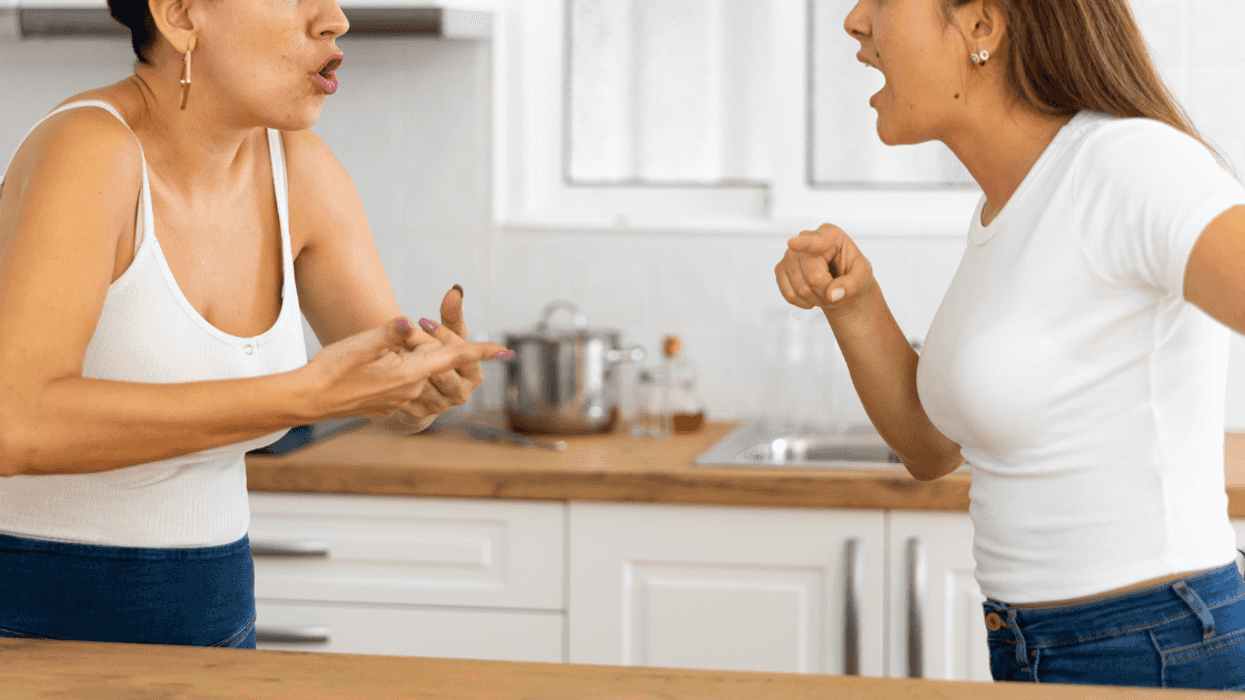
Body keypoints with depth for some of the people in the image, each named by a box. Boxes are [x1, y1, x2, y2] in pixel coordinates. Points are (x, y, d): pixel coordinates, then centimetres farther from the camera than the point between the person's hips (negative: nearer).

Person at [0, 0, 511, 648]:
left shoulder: (296, 169, -1)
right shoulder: (85, 151, -22)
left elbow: (394, 402, 6)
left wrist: (434, 382, -18)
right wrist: (307, 396, -34)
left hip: (202, 619, 7)